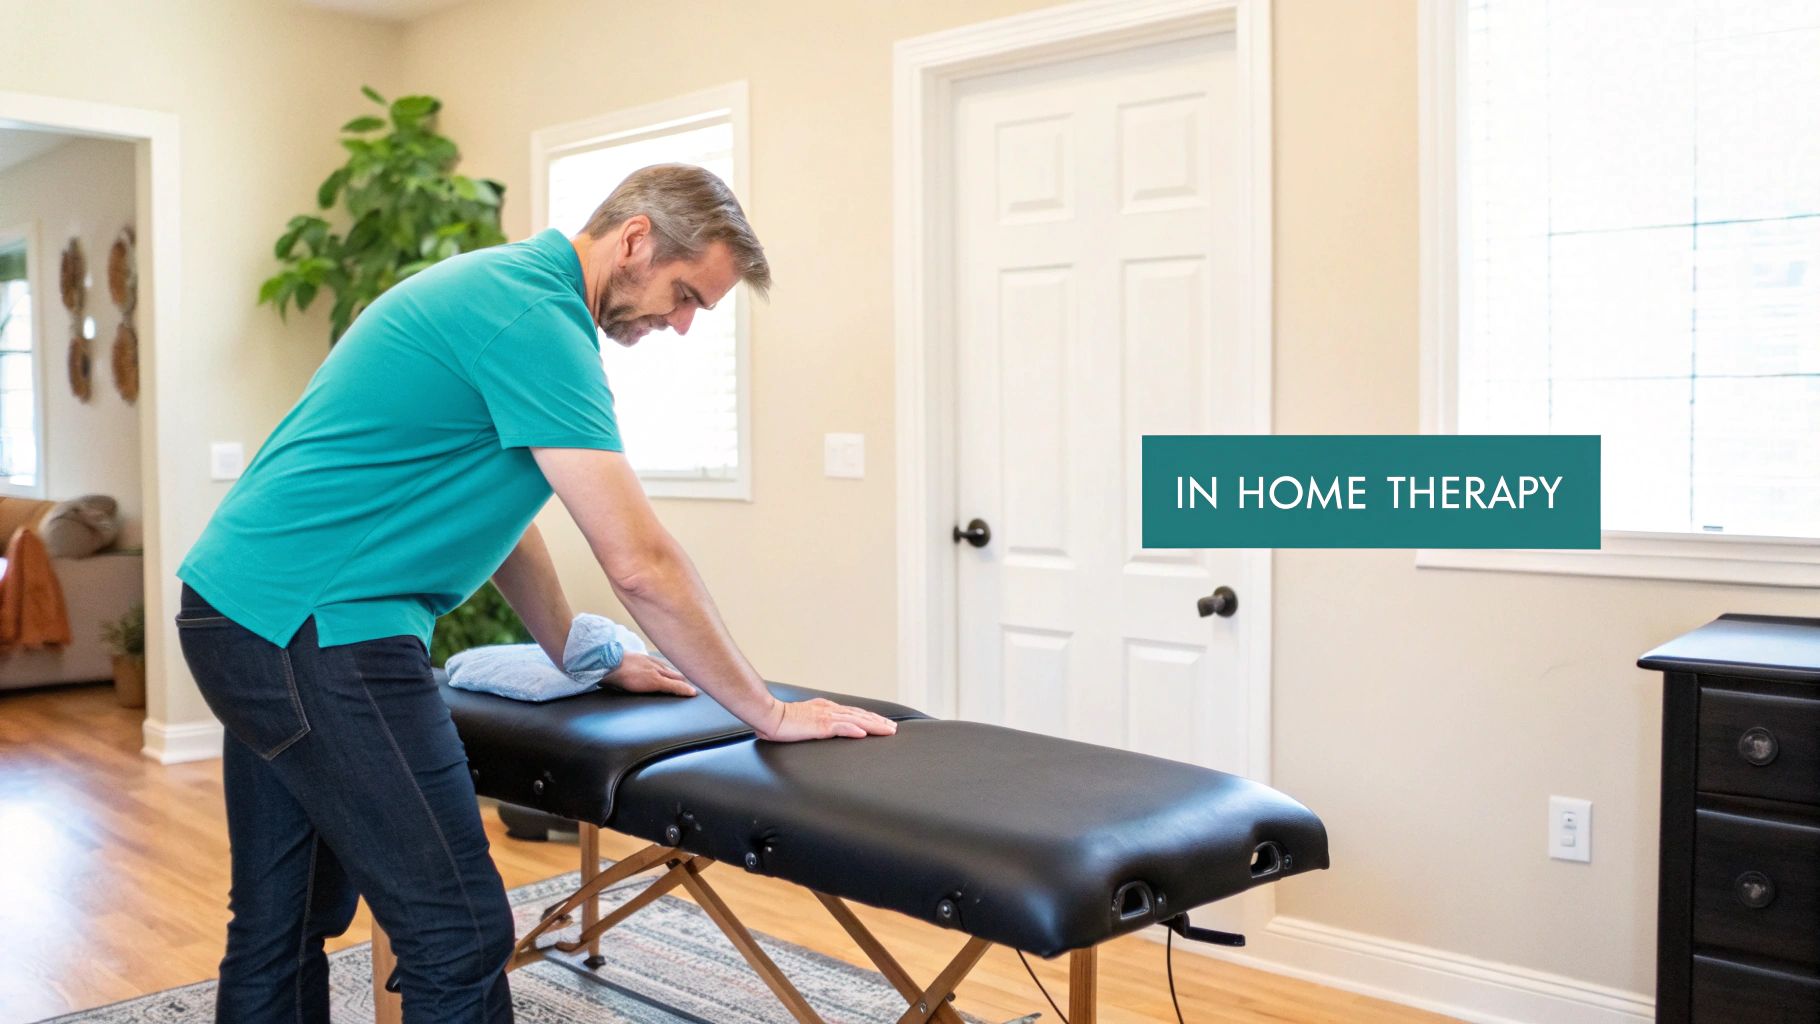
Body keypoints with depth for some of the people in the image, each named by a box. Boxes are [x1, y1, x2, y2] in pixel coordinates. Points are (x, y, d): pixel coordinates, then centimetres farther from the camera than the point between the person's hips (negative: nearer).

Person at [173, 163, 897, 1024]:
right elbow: (638, 562, -19)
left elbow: (497, 513, 23)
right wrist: (770, 715, -10)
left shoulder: (501, 288, 15)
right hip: (314, 626, -11)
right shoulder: (534, 316, -16)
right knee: (460, 937, -9)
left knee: (283, 926, 17)